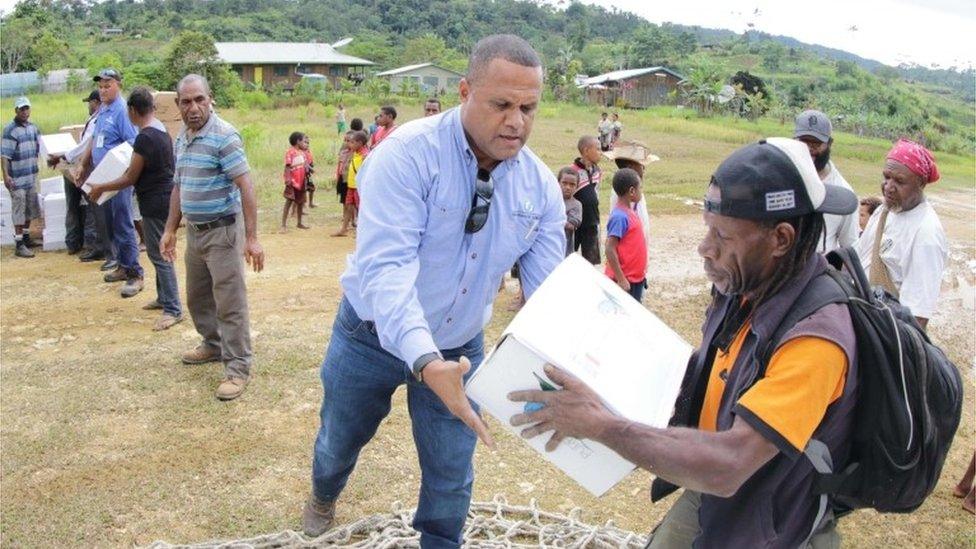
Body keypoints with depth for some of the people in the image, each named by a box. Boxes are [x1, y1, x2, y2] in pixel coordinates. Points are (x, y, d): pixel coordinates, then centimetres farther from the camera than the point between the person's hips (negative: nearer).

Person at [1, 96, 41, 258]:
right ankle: (19, 244, -3)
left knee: (30, 208, 15)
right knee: (19, 210, -5)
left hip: (31, 175, 7)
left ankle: (26, 237, 29)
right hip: (17, 178, -7)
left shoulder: (33, 127, 9)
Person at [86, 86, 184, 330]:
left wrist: (99, 188, -3)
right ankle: (163, 297, 30)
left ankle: (173, 310, -1)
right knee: (158, 252, 19)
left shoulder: (145, 138, -20)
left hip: (155, 203, -10)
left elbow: (130, 179, -14)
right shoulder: (161, 131, 9)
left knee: (160, 255, -5)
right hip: (164, 198, 10)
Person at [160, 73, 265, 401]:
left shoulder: (224, 136, -15)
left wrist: (251, 238, -24)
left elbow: (245, 186, -20)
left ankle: (238, 368, 4)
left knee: (230, 303, -4)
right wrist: (170, 230, 16)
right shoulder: (181, 139, 10)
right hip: (194, 232, 8)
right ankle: (213, 345, 39)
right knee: (197, 298, 20)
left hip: (222, 230, -8)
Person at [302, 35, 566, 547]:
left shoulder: (541, 186, -11)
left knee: (451, 475, 12)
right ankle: (323, 496, 59)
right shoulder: (408, 154, -27)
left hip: (459, 348, 3)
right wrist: (425, 362, -50)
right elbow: (384, 267, -36)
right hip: (374, 336, -2)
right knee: (339, 442, 23)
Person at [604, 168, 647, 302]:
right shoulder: (620, 216, -20)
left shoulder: (629, 212, 7)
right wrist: (621, 279, -23)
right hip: (625, 279, -9)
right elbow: (610, 249, -23)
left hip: (636, 277, 9)